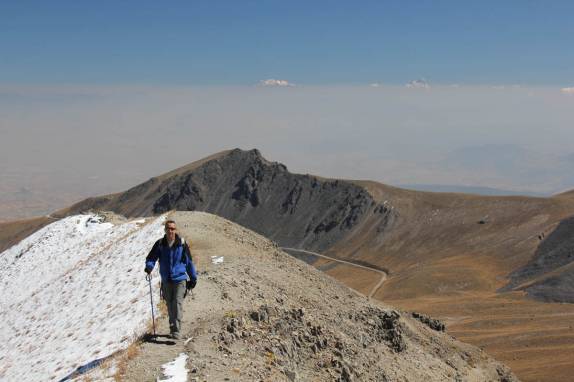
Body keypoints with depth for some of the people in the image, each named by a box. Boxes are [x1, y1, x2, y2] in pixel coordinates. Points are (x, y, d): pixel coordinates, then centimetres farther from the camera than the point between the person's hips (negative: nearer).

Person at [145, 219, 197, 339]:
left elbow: (189, 262, 3)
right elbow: (151, 257, 3)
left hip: (180, 279, -3)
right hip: (166, 281, 3)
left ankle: (176, 331, -15)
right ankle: (172, 327, 26)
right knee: (170, 305, 11)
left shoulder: (182, 244, -6)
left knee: (177, 303, -13)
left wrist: (193, 278, 7)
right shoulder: (160, 244, 0)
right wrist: (149, 266, -20)